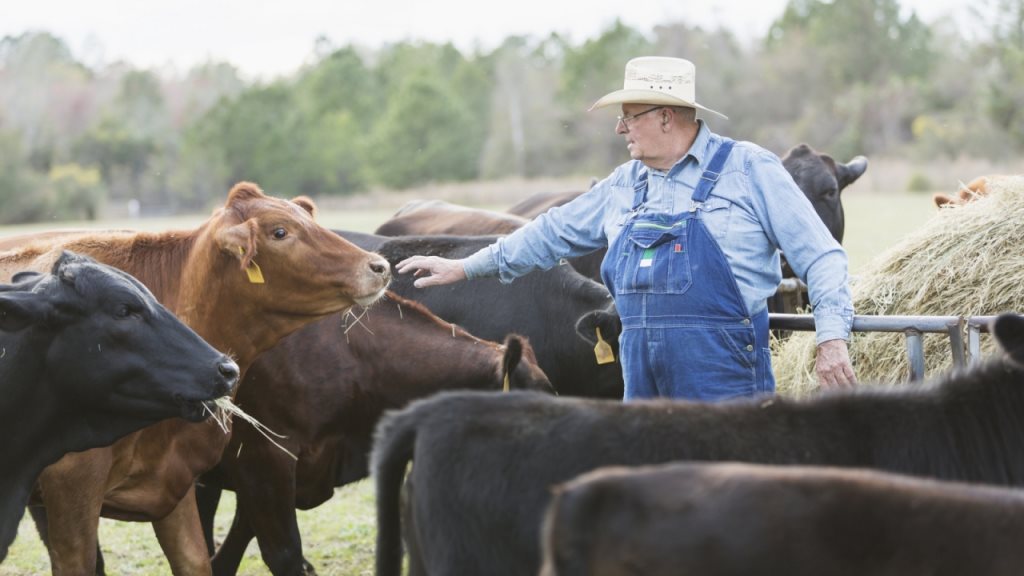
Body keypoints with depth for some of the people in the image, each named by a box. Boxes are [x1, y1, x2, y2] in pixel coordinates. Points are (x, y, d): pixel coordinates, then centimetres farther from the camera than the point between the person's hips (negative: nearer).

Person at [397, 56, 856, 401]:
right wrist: (466, 267, 30)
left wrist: (832, 336, -16)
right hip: (645, 378, 6)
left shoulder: (748, 169, -2)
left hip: (724, 373, -6)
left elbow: (819, 254, -4)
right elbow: (556, 231, 28)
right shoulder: (624, 186, 16)